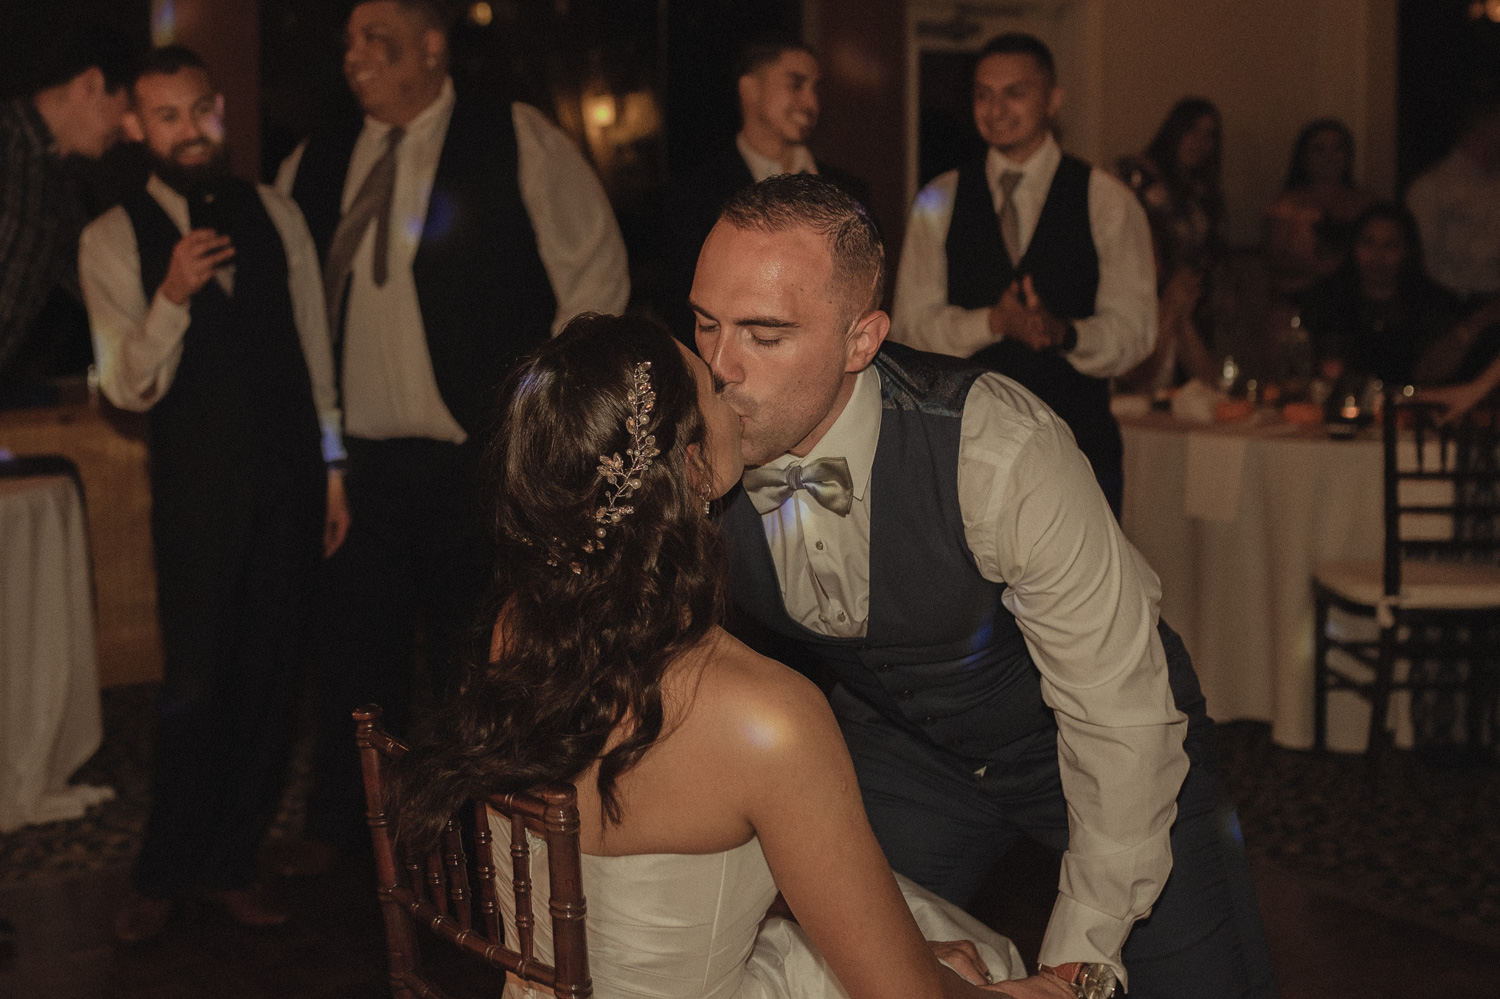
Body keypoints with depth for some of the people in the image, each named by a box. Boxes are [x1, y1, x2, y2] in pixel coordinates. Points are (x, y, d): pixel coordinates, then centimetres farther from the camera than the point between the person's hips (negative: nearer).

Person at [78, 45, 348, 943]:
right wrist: (173, 294, -24)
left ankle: (231, 862, 23)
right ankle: (164, 874, 19)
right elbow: (129, 388, -8)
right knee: (198, 689, -1)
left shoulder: (277, 215, 7)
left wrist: (332, 466, 12)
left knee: (274, 680, 7)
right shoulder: (114, 240, -2)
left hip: (291, 479, 3)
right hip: (198, 490, -3)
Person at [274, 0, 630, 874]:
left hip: (480, 459, -4)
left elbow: (597, 274, -1)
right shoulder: (315, 165, 10)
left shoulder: (520, 141, -2)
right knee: (353, 647, 12)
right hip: (357, 455, 4)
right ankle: (340, 825, 31)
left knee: (479, 656, 4)